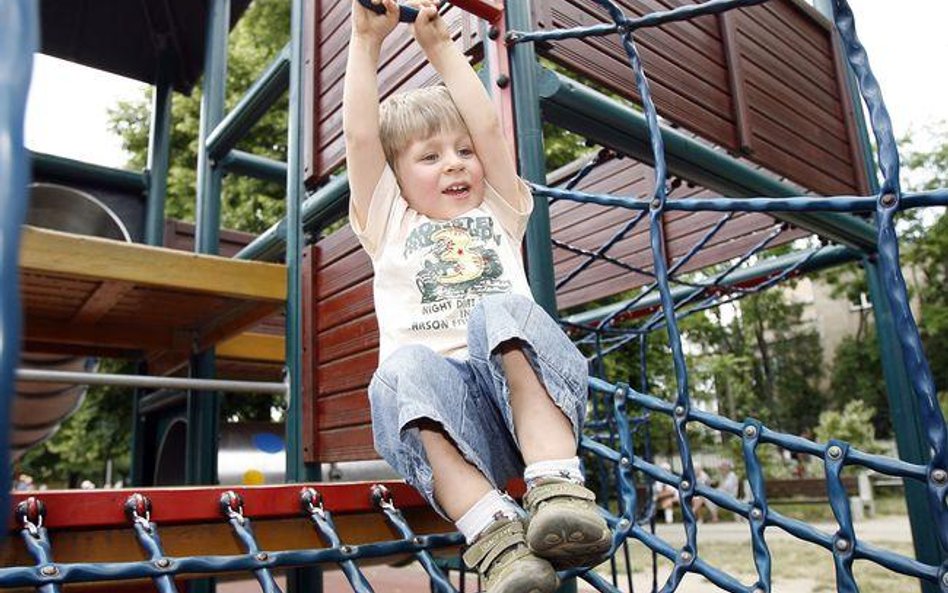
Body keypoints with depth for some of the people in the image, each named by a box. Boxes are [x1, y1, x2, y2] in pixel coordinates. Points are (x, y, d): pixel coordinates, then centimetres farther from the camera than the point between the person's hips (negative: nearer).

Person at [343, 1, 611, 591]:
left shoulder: (498, 215, 27)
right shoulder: (390, 225, 25)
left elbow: (489, 127, 16)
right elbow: (360, 138, 14)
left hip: (529, 388, 1)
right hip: (443, 410, 0)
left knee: (501, 311, -32)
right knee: (405, 370, -34)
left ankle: (560, 489, -42)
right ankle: (493, 533, -41)